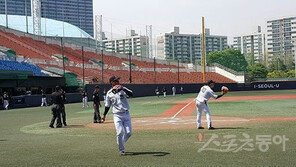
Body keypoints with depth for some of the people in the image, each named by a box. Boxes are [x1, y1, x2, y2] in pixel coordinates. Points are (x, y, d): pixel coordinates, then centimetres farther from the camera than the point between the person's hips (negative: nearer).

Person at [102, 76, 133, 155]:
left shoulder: (123, 89, 1)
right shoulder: (109, 93, 4)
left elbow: (131, 94, -18)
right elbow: (107, 105, 14)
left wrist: (123, 88, -27)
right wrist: (104, 115, 14)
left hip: (126, 114, 1)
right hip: (117, 115, -1)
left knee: (128, 133, -1)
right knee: (120, 132, -12)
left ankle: (121, 144, 25)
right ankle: (121, 149, 8)